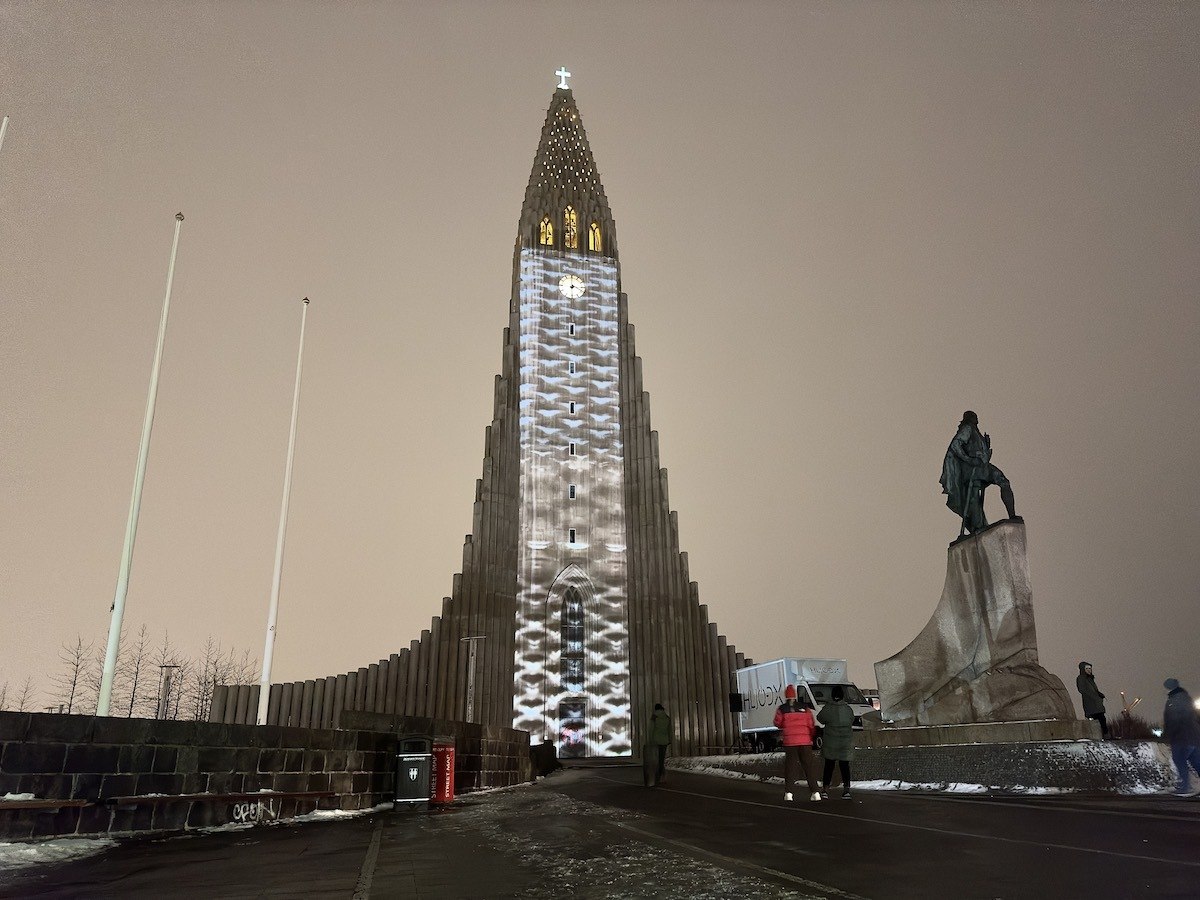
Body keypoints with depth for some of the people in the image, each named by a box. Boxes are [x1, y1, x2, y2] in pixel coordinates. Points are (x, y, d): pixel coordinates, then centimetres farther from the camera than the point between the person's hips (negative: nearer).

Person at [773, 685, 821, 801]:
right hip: (805, 741, 1)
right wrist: (811, 737, 17)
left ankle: (788, 793, 2)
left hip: (789, 741, -1)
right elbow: (811, 725, 3)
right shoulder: (804, 708, 1)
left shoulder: (782, 709, -3)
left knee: (790, 765, 6)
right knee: (809, 766, 7)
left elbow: (777, 724, 7)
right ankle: (815, 792, 5)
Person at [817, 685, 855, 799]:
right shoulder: (848, 709, -5)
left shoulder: (827, 708, -11)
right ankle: (846, 788, -4)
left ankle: (826, 788, 8)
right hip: (846, 742, 1)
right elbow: (852, 721, 6)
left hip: (830, 742, -1)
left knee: (829, 766, 8)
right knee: (844, 766, 7)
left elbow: (820, 718, 2)